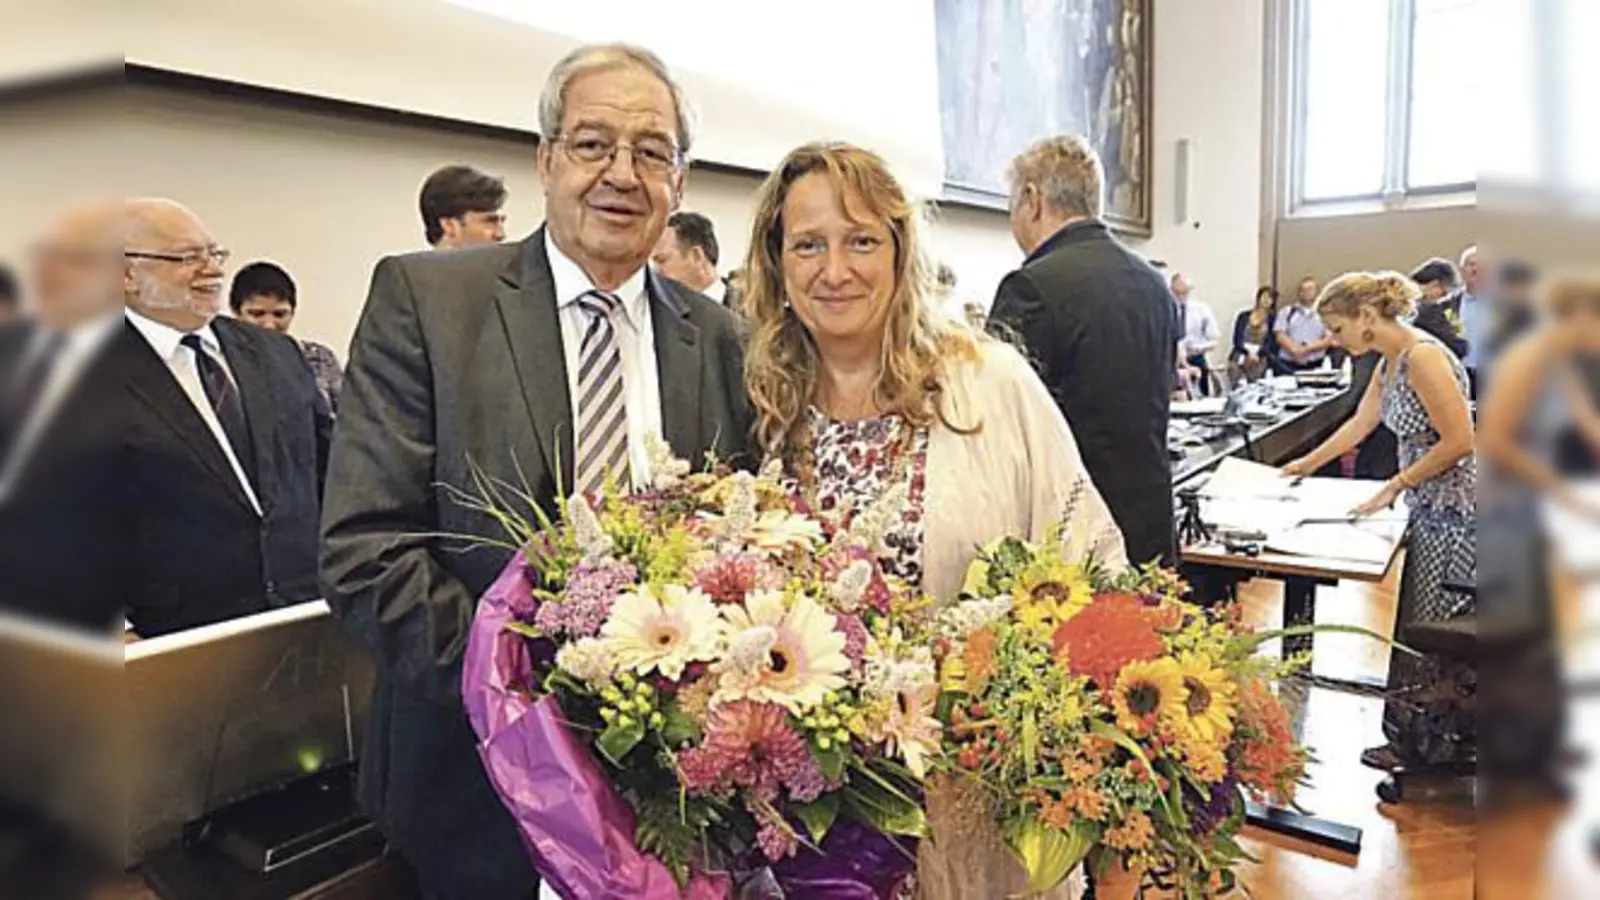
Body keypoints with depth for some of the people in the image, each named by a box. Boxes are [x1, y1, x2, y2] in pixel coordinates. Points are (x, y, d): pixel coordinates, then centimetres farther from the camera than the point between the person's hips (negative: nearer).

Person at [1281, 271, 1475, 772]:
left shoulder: (1422, 356, -20)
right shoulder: (1389, 362, 9)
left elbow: (1459, 441, -21)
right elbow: (1360, 424, 22)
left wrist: (1395, 487, -15)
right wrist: (1307, 465, 28)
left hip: (1455, 510, -9)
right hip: (1432, 509, 9)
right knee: (1422, 625, 14)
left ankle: (1425, 750, 13)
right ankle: (1417, 740, 24)